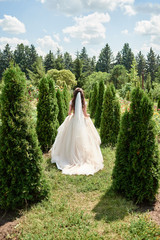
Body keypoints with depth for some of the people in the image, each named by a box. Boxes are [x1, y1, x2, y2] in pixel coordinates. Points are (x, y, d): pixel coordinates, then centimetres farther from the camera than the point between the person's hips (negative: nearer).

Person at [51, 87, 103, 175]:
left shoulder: (72, 102, -3)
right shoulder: (84, 103, -6)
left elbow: (69, 113, 4)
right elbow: (85, 114, -2)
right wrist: (88, 115, 20)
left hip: (73, 121, 1)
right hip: (82, 122, -1)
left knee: (72, 140, 9)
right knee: (83, 139, 4)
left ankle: (71, 156, 13)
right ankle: (83, 157, 5)